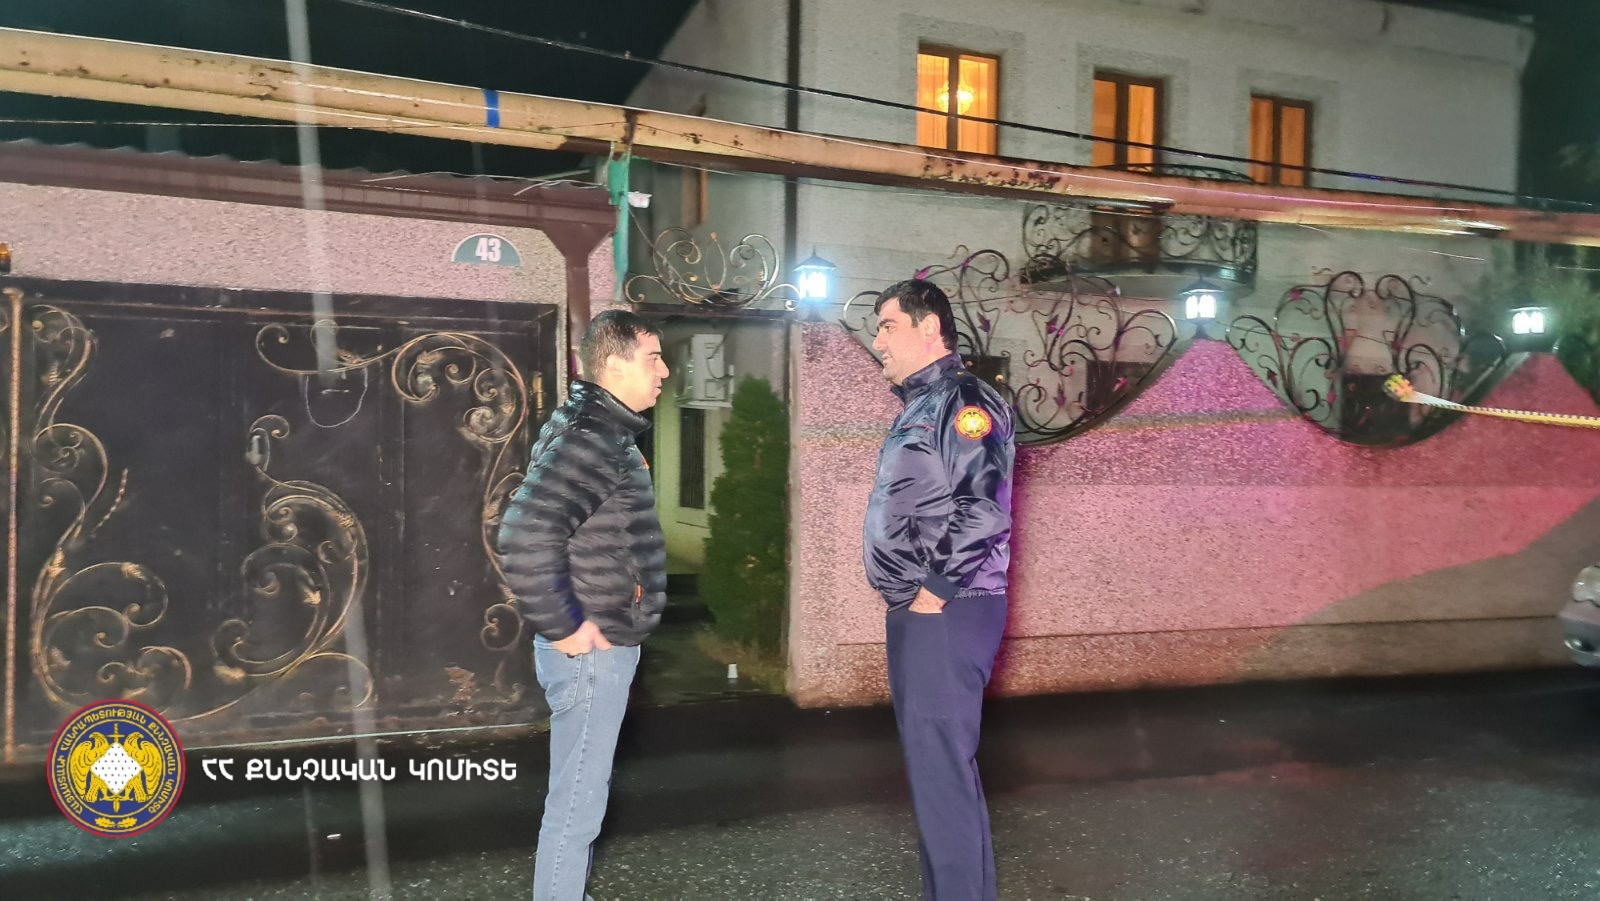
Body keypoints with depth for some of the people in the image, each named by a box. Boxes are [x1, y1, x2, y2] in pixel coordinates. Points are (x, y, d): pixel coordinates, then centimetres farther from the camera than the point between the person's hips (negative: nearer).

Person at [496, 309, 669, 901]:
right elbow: (523, 536, -31)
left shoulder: (606, 432, 11)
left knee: (584, 791, 21)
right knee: (578, 801, 2)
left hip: (607, 647, 10)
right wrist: (562, 629, -23)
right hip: (591, 652, -10)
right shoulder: (589, 439, -20)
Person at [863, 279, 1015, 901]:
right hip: (917, 613, 10)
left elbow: (984, 511, -25)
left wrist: (934, 590, -19)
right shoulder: (917, 408, 17)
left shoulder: (963, 400, -13)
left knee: (942, 767, -5)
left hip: (945, 614, -10)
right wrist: (910, 595, 14)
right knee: (931, 760, 17)